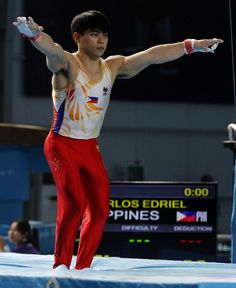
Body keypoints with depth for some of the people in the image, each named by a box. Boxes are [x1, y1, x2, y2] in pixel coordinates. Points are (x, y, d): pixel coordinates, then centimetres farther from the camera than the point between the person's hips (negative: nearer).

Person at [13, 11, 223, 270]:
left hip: (90, 148, 7)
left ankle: (82, 269, 14)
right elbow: (52, 50, -38)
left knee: (100, 210, 3)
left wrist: (191, 45, 6)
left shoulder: (113, 67, 3)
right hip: (63, 145, -7)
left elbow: (152, 56, 6)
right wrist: (33, 34, -61)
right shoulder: (67, 64, -16)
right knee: (74, 203, -21)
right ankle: (60, 265, -11)